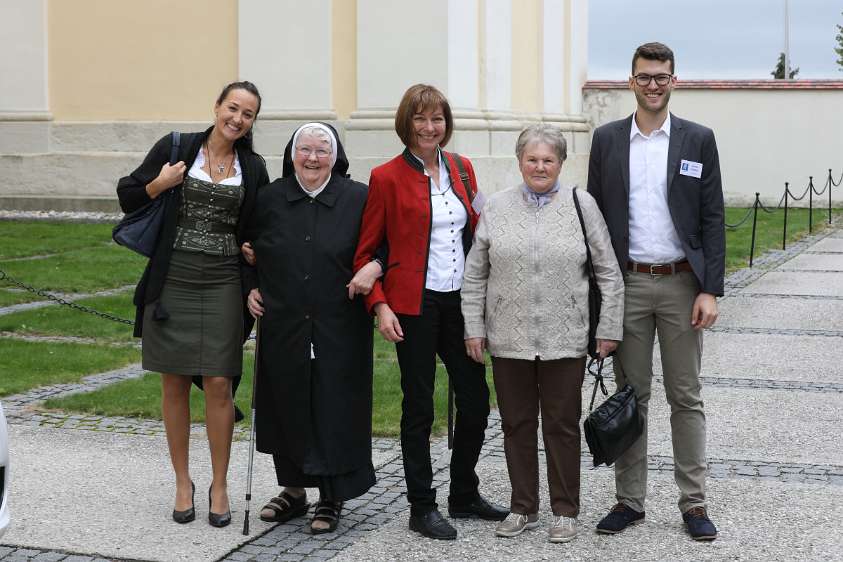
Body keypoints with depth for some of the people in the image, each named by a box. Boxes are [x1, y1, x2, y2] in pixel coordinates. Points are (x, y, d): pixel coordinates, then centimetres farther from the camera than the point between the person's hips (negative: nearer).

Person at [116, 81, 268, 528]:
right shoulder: (175, 149, 1)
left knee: (218, 385, -2)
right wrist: (159, 184, -11)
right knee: (174, 384, 6)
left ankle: (219, 485, 13)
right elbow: (127, 197, 5)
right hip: (172, 282, -1)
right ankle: (183, 483, 20)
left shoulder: (253, 168, 7)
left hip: (223, 286, 1)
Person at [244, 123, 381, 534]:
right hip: (283, 327, 3)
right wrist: (251, 288, 5)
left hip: (338, 330, -2)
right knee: (286, 406, 10)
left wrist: (372, 268, -15)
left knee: (334, 409, 1)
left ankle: (332, 499, 14)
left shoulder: (358, 199, -2)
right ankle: (293, 489, 27)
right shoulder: (269, 198, 4)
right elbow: (248, 248, 17)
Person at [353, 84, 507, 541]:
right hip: (414, 304, -5)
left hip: (460, 301, 5)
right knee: (419, 407, 2)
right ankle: (421, 507, 13)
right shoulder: (387, 177, -6)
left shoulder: (462, 168, 9)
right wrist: (380, 305, -14)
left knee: (476, 400, 9)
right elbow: (364, 252, -4)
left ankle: (464, 495, 26)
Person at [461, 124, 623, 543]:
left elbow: (608, 273, 1)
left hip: (564, 340, -2)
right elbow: (474, 275, 8)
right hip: (509, 339, 2)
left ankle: (565, 511, 18)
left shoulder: (582, 206, 0)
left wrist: (609, 328, -2)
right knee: (516, 424, 10)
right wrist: (474, 328, 4)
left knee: (562, 425, 6)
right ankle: (523, 508, 23)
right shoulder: (496, 207, 4)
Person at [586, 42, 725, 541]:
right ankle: (630, 500, 16)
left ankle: (694, 502, 13)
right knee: (631, 396, 8)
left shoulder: (698, 140, 1)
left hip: (681, 283, -1)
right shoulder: (607, 139, 4)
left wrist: (710, 290, -8)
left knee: (686, 397, 5)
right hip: (626, 283, 1)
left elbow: (712, 219, -1)